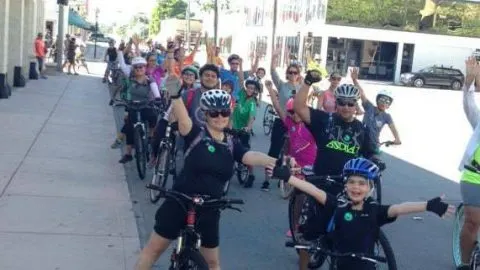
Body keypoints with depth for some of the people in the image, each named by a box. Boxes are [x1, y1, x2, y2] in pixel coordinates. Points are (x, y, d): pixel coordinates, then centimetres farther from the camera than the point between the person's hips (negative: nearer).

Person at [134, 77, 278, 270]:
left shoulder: (232, 145, 1)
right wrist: (175, 95, -50)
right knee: (154, 248, 10)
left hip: (208, 211, 3)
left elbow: (252, 156, -16)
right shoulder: (196, 134, -9)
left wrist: (275, 162, -37)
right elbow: (183, 119, -29)